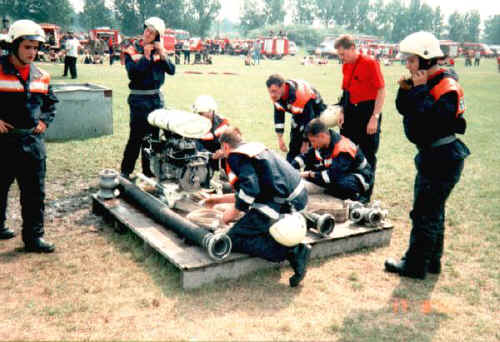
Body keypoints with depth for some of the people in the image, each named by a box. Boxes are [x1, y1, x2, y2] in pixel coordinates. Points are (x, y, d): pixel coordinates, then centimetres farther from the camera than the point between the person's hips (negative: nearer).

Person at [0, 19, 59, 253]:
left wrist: (44, 120, 8)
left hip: (32, 142, 4)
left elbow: (51, 102, 23)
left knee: (35, 192, 5)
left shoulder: (41, 77, 8)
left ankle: (34, 236, 15)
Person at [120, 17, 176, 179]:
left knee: (153, 135, 12)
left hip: (157, 97, 5)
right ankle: (125, 171, 3)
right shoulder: (132, 50, -3)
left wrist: (162, 55, -14)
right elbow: (132, 73, -16)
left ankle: (149, 170, 24)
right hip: (139, 98, -5)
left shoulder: (159, 51, 9)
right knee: (137, 136, -8)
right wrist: (145, 57, -20)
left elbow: (171, 70, -1)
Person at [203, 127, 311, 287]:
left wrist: (233, 212, -5)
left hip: (281, 206, -9)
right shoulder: (256, 147, 23)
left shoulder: (235, 156, -4)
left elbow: (250, 188, -21)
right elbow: (252, 189, 30)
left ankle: (291, 251, -17)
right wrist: (219, 199, 39)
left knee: (234, 239, -3)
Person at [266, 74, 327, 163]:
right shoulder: (276, 95, -19)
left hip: (315, 111, -6)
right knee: (294, 146, 6)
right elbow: (278, 115, -4)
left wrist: (306, 142, -22)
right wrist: (280, 138, -4)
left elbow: (309, 119, -30)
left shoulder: (300, 94, -40)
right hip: (298, 115, 6)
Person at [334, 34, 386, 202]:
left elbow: (381, 90, -15)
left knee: (368, 156, 3)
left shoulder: (370, 63, -13)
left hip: (367, 112, -7)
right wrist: (342, 112, 6)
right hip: (351, 112, 8)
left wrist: (375, 118, -19)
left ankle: (366, 198, 14)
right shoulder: (346, 66, 9)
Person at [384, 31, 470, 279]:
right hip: (431, 155, 10)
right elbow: (405, 110, 11)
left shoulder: (447, 87, -20)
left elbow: (433, 119, -32)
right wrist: (406, 90, -5)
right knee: (433, 210, 18)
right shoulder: (426, 83, 7)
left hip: (443, 159, -10)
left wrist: (420, 90, -26)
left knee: (425, 213, -3)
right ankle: (432, 260, 32)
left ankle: (415, 266, 9)